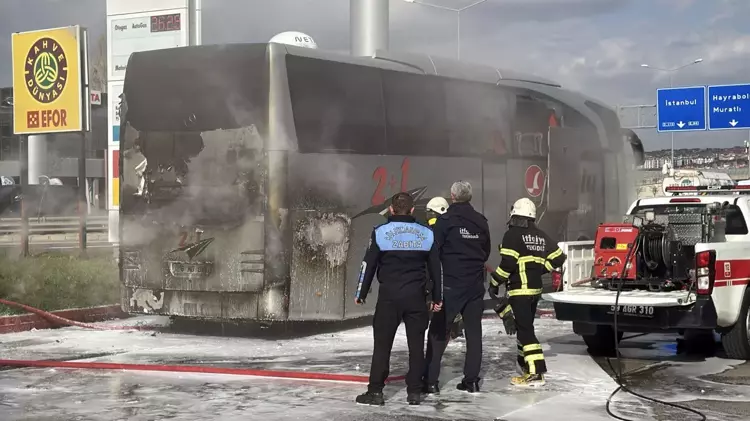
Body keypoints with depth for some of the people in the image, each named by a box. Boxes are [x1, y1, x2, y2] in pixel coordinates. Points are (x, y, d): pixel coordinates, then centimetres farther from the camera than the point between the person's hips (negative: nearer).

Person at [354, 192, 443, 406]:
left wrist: (361, 294, 9)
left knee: (382, 343, 3)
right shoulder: (427, 234, 4)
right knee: (416, 344, 8)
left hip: (389, 296, -2)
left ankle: (375, 391, 2)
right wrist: (437, 297, 16)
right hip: (416, 296, 2)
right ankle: (414, 392, 9)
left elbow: (369, 265, -1)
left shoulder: (380, 232, -3)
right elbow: (436, 268, 8)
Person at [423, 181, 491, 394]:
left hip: (450, 284, -4)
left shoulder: (445, 220, -10)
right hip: (475, 284, 5)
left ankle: (431, 380, -2)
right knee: (474, 331, 10)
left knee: (438, 332, 1)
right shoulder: (481, 221, 7)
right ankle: (471, 380, 12)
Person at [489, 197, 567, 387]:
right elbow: (558, 258, 14)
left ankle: (536, 373, -17)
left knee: (525, 329, -11)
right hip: (536, 288, 8)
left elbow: (507, 263, -17)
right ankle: (526, 363, 29)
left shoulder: (513, 235, -10)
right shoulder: (541, 236, 13)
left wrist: (495, 283, -6)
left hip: (520, 289, -8)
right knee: (525, 326, 20)